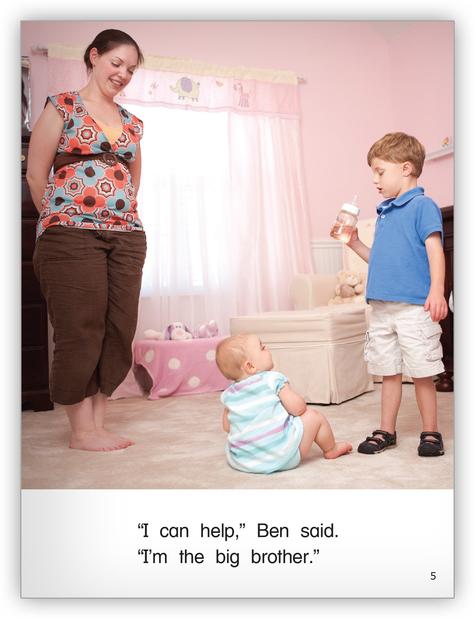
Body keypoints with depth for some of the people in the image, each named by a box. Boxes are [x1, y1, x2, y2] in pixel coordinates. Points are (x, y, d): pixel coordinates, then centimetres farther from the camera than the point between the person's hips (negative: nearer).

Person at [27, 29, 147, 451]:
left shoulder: (132, 122, 18)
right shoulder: (62, 107, 4)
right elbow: (36, 174, 1)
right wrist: (59, 218, 6)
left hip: (127, 237, 5)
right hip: (72, 236, -5)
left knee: (119, 330, 2)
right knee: (81, 331, -4)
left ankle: (97, 425, 13)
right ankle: (81, 431, 7)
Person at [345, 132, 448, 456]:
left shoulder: (422, 205, -5)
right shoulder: (384, 213, 17)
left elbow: (434, 250, -14)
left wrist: (437, 291, -24)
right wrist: (356, 244, 13)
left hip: (414, 307, -7)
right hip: (382, 306, 7)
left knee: (422, 372, 1)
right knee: (389, 372, 13)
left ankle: (431, 432, 16)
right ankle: (387, 431, 22)